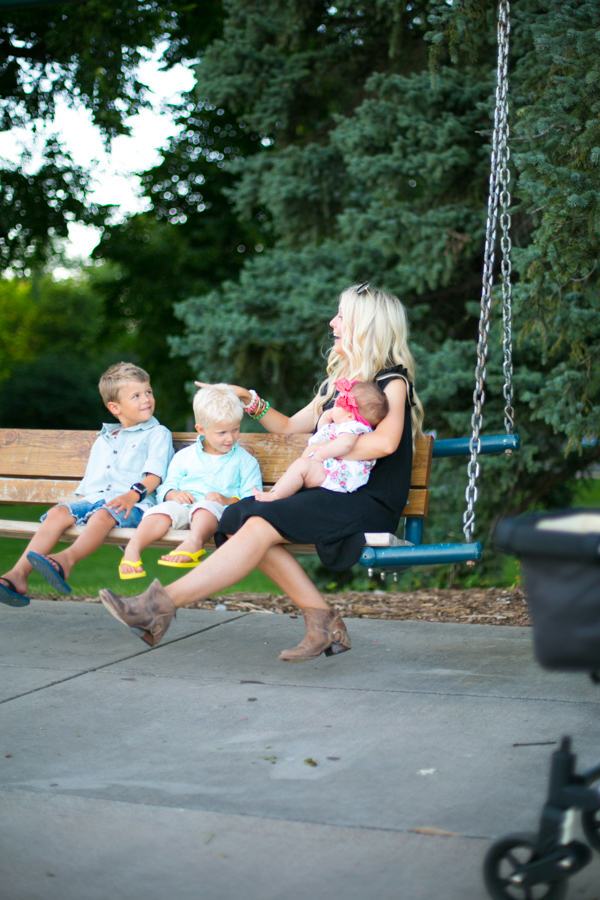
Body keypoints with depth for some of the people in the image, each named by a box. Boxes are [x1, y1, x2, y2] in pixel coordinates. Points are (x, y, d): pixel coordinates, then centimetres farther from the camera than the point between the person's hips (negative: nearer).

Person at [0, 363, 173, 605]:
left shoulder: (158, 434, 13)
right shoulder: (102, 441, 31)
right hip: (93, 499, 5)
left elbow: (154, 476, 0)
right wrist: (78, 504, 9)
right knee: (58, 513, -25)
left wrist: (133, 494, -19)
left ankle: (67, 559, -65)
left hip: (132, 505, -5)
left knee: (102, 515, -38)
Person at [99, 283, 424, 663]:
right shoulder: (337, 382, 24)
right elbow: (290, 426, 35)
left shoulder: (392, 381, -3)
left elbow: (385, 441, -24)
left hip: (370, 503, -8)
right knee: (239, 520, -18)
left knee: (261, 526, -28)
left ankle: (163, 603, -29)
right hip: (330, 495, 8)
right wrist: (249, 400, 22)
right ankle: (323, 620, -19)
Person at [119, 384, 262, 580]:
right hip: (182, 505, 3)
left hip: (218, 511, -3)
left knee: (207, 506, -38)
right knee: (164, 509, -31)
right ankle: (133, 548, -47)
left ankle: (194, 541, -67)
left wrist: (230, 501, -14)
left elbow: (252, 498, 5)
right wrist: (173, 494, -5)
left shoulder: (245, 460, 15)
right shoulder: (183, 457, 23)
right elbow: (166, 486, 20)